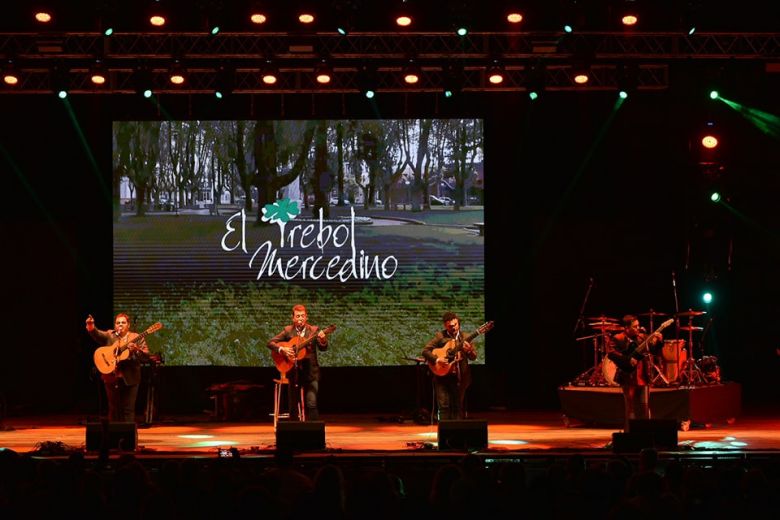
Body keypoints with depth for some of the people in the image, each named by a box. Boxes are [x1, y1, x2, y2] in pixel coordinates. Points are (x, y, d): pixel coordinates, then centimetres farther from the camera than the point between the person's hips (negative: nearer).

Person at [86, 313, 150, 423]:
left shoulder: (137, 338, 5)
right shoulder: (109, 335, 9)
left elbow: (146, 354, -2)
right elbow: (97, 334, -9)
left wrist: (136, 349, -22)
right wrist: (91, 326, -30)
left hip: (130, 378, -2)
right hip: (112, 377, 2)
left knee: (128, 409, -4)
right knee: (114, 408, 5)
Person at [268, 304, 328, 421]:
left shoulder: (314, 330, 2)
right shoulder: (288, 330, 4)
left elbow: (323, 348, -6)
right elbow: (270, 343, 3)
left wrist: (323, 340, -29)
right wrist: (281, 349, -16)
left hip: (310, 372, -2)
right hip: (293, 372, 2)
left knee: (311, 404, -14)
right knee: (293, 406, 7)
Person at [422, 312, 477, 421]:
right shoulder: (440, 336, 1)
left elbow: (473, 357, 2)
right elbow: (425, 351, -1)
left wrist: (469, 350, -20)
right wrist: (437, 359, -17)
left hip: (459, 378, 2)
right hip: (442, 376, -1)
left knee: (458, 407, 5)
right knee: (444, 406, -5)